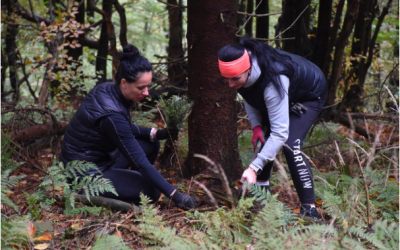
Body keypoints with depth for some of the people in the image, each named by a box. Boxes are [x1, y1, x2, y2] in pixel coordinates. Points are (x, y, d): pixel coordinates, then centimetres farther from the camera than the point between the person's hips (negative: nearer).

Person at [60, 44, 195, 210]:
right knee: (151, 191, -14)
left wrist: (155, 133, -2)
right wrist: (174, 195, -24)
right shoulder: (110, 114, -30)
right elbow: (139, 162, -28)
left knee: (150, 144, 6)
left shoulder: (108, 89, -5)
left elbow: (125, 128, 15)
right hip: (85, 175, -9)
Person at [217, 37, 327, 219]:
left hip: (310, 95, -8)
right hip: (286, 94, 8)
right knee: (263, 136, 0)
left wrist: (254, 168, -47)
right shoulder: (240, 68, -24)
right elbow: (250, 97, 0)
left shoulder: (273, 81, -45)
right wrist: (256, 125, -15)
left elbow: (279, 132, -43)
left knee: (291, 145, -23)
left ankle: (309, 209, -19)